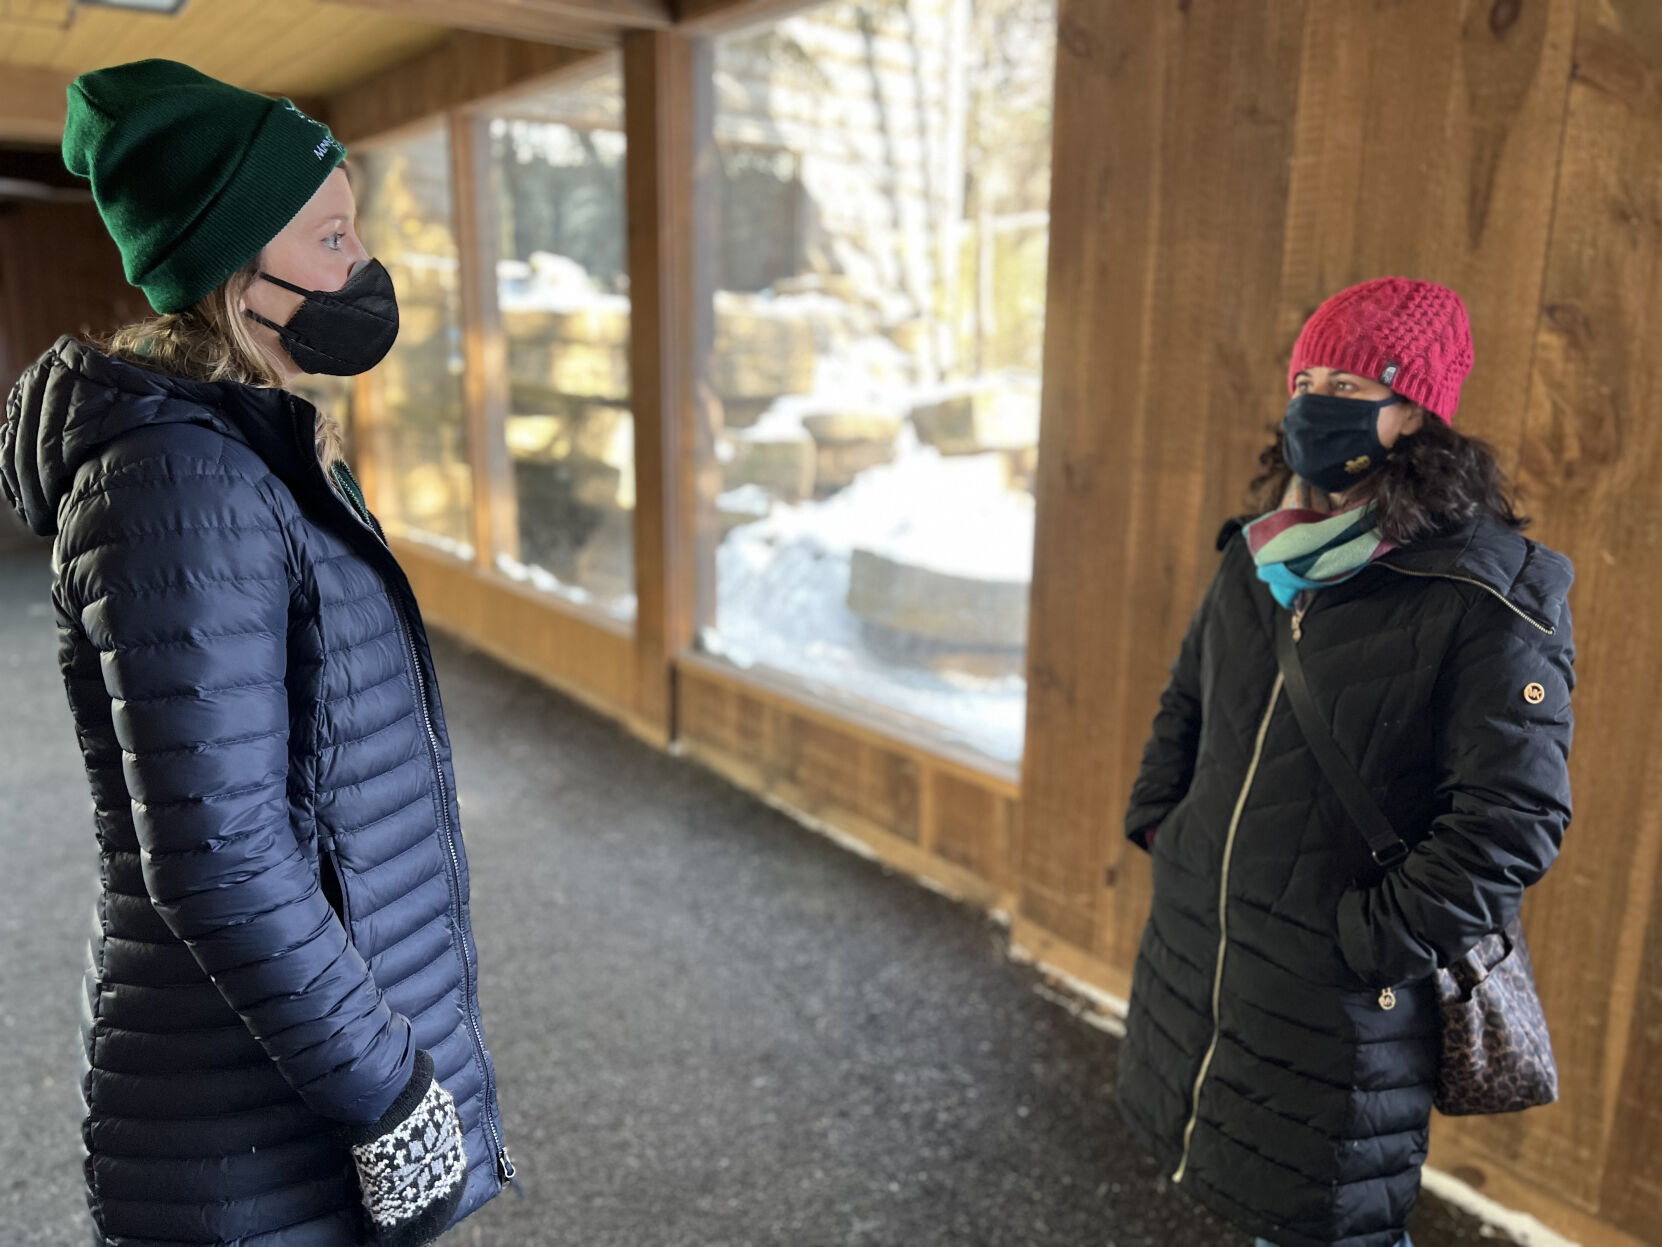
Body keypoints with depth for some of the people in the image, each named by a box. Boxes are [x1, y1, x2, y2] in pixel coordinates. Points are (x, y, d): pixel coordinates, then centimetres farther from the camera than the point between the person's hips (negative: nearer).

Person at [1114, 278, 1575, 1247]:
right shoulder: (1259, 558, 5)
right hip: (1196, 948, 6)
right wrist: (1157, 824, 10)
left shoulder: (1492, 602, -15)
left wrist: (1382, 941, -19)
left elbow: (1513, 815, -17)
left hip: (1340, 993, -6)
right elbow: (1187, 703, 18)